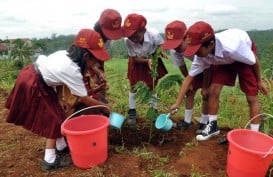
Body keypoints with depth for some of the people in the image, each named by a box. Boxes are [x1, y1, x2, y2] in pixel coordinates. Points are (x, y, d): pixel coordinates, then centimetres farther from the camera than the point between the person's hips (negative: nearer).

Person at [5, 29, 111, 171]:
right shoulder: (72, 71, -24)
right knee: (53, 119, -1)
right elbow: (85, 99, -16)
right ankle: (50, 161, 8)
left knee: (56, 111, 15)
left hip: (33, 76, 9)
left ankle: (62, 145, 29)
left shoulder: (65, 54, -2)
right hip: (32, 86, -8)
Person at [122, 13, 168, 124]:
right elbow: (134, 58, -21)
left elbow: (161, 46, -12)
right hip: (137, 62, 0)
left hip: (152, 60, 0)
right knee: (134, 86, 2)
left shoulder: (154, 35, -35)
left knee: (152, 86, 6)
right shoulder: (127, 41, -33)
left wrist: (160, 52, -31)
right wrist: (147, 60, -35)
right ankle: (132, 111, 20)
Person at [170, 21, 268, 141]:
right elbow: (189, 77, -19)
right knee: (213, 90, -8)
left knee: (252, 97, -6)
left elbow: (254, 60, -23)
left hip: (245, 57, -3)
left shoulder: (232, 47, -44)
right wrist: (177, 103, -19)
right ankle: (212, 126, 10)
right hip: (223, 60, 4)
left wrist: (259, 81, -6)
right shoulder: (200, 54, -29)